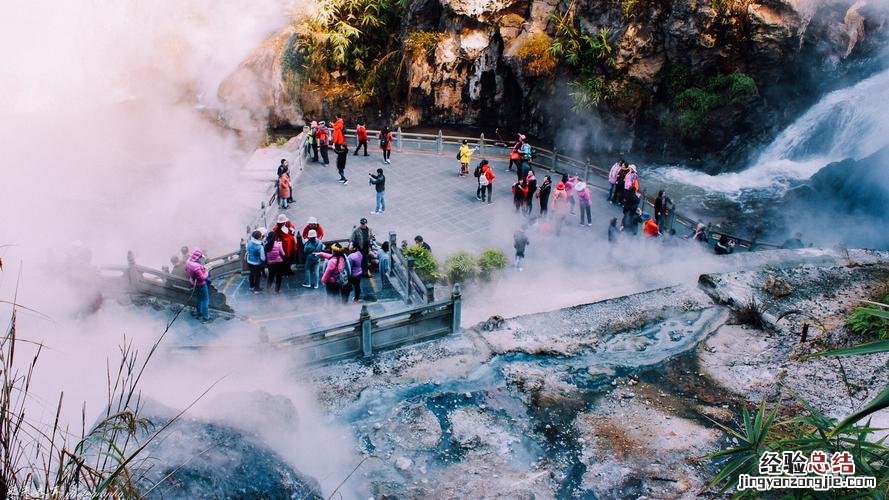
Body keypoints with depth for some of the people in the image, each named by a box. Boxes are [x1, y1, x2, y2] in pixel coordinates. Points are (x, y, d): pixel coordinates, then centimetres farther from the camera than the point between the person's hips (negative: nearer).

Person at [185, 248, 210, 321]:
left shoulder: (188, 262, -9)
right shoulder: (196, 266, -37)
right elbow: (202, 277, -31)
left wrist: (202, 267, 3)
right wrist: (206, 272, -13)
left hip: (194, 284, 9)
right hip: (201, 285, -9)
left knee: (198, 299, 26)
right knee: (205, 300, 7)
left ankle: (199, 313, 42)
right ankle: (205, 317, 14)